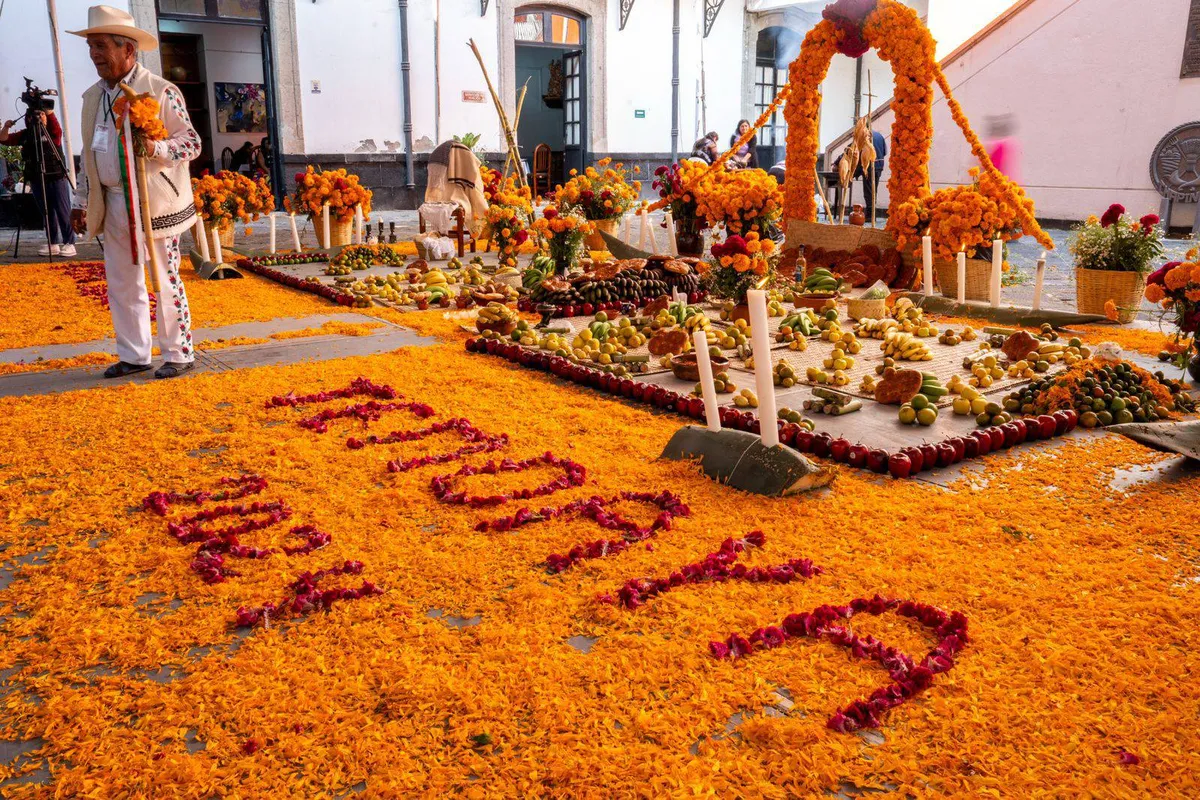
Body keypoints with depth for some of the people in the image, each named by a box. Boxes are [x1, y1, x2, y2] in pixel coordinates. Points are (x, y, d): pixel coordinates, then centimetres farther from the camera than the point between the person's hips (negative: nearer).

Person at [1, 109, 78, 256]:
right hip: (37, 180, 4)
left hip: (57, 178, -4)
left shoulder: (53, 131, 1)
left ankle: (69, 243, -4)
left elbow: (51, 117, -17)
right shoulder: (25, 134, 12)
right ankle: (53, 243, 12)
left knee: (63, 211, -6)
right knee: (47, 213, 7)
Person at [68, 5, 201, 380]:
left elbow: (192, 142, -8)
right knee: (121, 283, 10)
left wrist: (155, 148, -25)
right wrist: (81, 202, 15)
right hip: (114, 203, 7)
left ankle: (178, 354, 12)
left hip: (155, 201, -7)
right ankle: (133, 355, 21)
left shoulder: (161, 91, -8)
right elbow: (90, 153, 18)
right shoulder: (93, 97, 12)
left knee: (165, 281, 0)